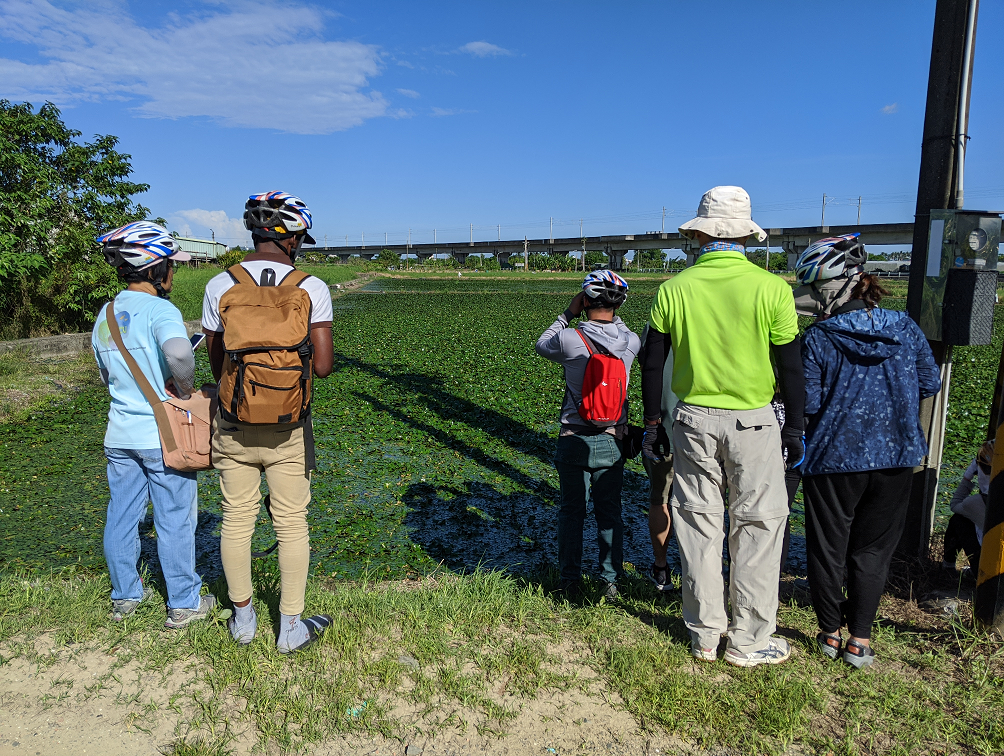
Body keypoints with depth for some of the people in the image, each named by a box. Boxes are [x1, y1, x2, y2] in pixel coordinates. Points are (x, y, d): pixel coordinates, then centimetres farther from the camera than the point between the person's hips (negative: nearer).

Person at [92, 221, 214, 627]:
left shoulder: (104, 315, 7)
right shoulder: (159, 310, -17)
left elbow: (106, 377, 18)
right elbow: (179, 350, -38)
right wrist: (185, 387, -21)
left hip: (120, 435, 7)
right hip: (164, 435, -7)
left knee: (121, 516, 18)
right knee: (175, 521, 6)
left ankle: (124, 595, 35)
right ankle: (183, 603, 19)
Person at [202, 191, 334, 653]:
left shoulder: (219, 286, -3)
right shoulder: (312, 289, -9)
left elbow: (216, 363, 5)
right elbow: (323, 366, -12)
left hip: (234, 428, 2)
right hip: (289, 431, -2)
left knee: (236, 521, 15)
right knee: (292, 525, 10)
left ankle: (242, 619, 31)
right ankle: (291, 628, 21)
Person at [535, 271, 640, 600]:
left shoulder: (570, 339, -17)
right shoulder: (631, 341, -8)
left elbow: (541, 346, 4)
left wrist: (568, 314, 5)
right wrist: (613, 315, 12)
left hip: (574, 441, -2)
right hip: (613, 441, 3)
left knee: (571, 511, 12)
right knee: (609, 511, 15)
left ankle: (570, 581, 21)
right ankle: (611, 581, 24)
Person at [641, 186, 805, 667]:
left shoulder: (674, 289, -3)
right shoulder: (770, 288, -8)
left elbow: (652, 364, 1)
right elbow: (790, 368, -4)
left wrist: (652, 422, 11)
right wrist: (795, 429, 6)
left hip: (693, 421, 2)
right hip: (752, 424, -2)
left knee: (698, 524, 12)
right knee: (757, 525, 10)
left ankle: (704, 636, 25)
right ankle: (748, 640, 21)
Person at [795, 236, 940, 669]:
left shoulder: (817, 339, -13)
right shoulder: (905, 328, -1)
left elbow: (807, 404, -14)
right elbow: (929, 386, 7)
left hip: (834, 458, -3)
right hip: (895, 456, 3)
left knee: (829, 546, 14)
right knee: (873, 548, 16)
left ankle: (830, 634, 27)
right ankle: (859, 640, 22)